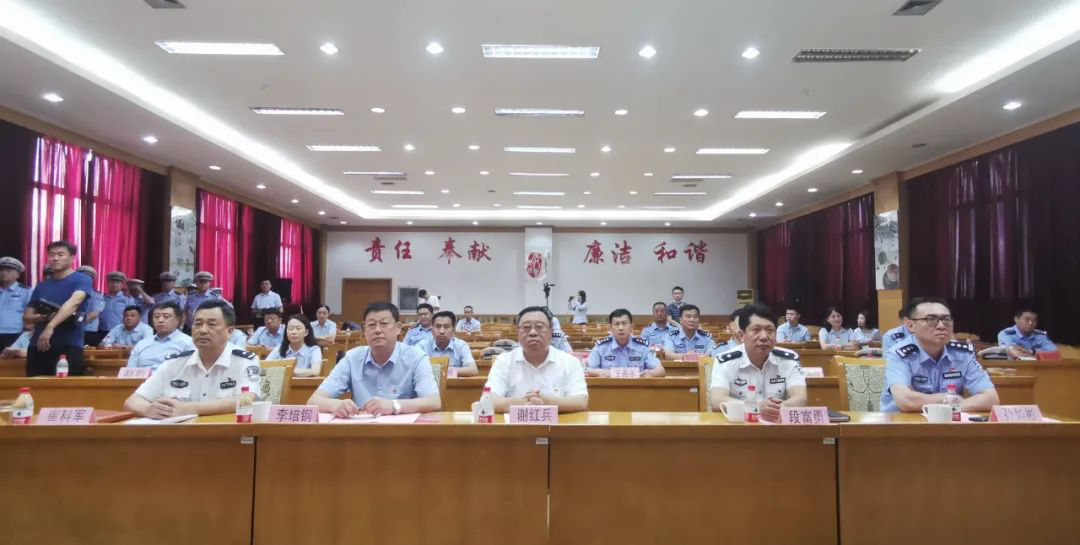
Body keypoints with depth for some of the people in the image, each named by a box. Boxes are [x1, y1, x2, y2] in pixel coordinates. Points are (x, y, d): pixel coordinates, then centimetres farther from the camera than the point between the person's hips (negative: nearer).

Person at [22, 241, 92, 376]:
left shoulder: (81, 279, -2)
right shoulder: (41, 285, 14)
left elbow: (73, 303, -20)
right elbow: (26, 316, 14)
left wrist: (50, 326, -33)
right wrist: (42, 317, -9)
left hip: (69, 345, -5)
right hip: (37, 345, 5)